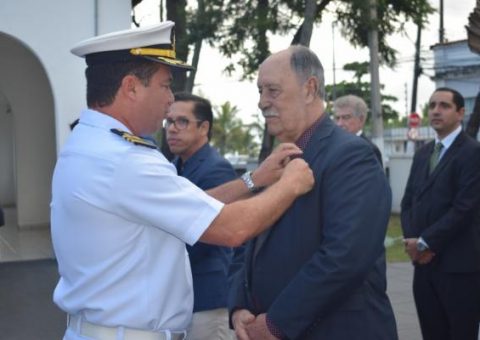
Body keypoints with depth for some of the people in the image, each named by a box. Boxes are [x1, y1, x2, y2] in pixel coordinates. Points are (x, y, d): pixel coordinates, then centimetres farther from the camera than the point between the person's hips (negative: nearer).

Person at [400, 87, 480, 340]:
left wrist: (425, 242, -13)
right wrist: (411, 240, -4)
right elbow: (408, 202, 13)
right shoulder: (422, 153, 15)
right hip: (424, 263, 6)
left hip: (458, 264, -6)